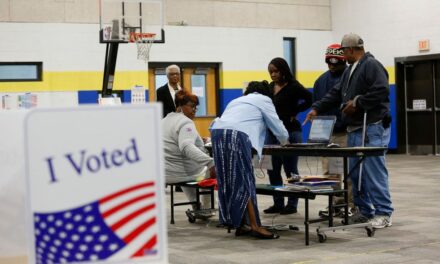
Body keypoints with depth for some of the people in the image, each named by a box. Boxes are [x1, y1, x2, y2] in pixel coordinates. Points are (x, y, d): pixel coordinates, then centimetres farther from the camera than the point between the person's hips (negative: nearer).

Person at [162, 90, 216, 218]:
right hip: (184, 173, -8)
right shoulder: (185, 123, -17)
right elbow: (187, 147, -36)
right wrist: (210, 162, -45)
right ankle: (206, 210, 26)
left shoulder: (165, 121, 10)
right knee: (211, 170, 21)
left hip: (163, 173, 8)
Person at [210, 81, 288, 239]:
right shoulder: (264, 100, 18)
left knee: (229, 182, 8)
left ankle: (239, 225, 12)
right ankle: (254, 226, -8)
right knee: (245, 182, -6)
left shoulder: (238, 100, 35)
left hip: (217, 133, 6)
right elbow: (277, 127, 16)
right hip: (236, 136, -6)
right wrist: (284, 141, 37)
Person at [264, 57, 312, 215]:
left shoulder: (293, 87, -9)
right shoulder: (271, 87, 12)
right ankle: (278, 203, 17)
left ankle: (292, 204, 8)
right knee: (273, 170, 8)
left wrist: (294, 112, -12)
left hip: (289, 132, -7)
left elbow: (309, 99, -19)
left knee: (290, 170, 1)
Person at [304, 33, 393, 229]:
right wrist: (317, 108, 15)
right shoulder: (350, 70, 20)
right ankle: (365, 211, 18)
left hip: (372, 129, -10)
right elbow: (336, 93, 22)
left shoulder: (371, 65, -9)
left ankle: (383, 214, -5)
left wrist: (358, 102, -16)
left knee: (374, 172, -11)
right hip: (355, 130, 10)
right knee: (355, 173, 10)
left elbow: (381, 90, -21)